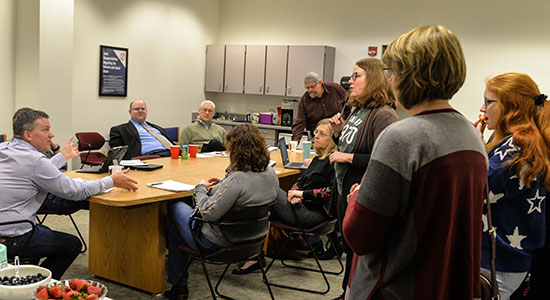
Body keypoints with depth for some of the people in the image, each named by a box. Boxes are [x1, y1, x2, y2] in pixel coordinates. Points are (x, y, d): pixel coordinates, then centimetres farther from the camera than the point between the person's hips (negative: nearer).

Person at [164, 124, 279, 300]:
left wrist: (201, 188, -11)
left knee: (176, 208, 19)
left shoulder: (236, 180, -32)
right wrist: (222, 185, 5)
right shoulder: (270, 173, -7)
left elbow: (208, 213, -28)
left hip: (216, 242, -8)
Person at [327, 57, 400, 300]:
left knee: (357, 252, 6)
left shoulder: (383, 115, -19)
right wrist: (340, 132, 2)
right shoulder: (358, 111, 9)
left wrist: (348, 158, -22)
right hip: (346, 192, 9)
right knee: (349, 249, 21)